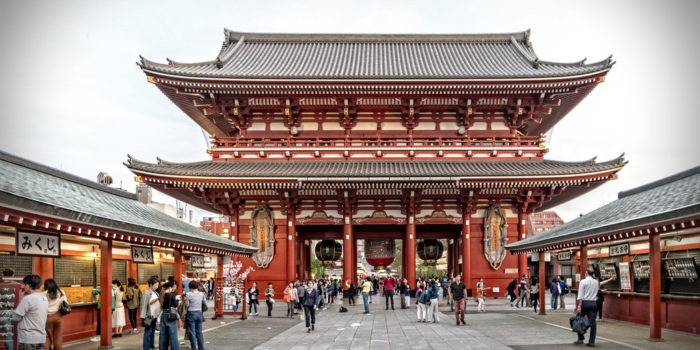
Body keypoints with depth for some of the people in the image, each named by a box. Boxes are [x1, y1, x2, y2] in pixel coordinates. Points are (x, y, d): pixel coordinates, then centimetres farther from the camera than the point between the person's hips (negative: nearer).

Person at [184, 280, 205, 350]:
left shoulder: (188, 295, -13)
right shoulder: (202, 294, -1)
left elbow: (186, 305, -8)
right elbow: (205, 302, 6)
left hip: (191, 313, -4)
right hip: (199, 313, 4)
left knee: (192, 333, 4)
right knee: (199, 332, 12)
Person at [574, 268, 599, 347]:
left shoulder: (583, 282, -7)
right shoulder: (596, 282, 8)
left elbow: (580, 296, -12)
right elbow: (596, 293, 10)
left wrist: (579, 306, -14)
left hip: (585, 303, -4)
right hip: (593, 303, 4)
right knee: (592, 322, 1)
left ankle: (580, 339, 11)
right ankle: (592, 341, 0)